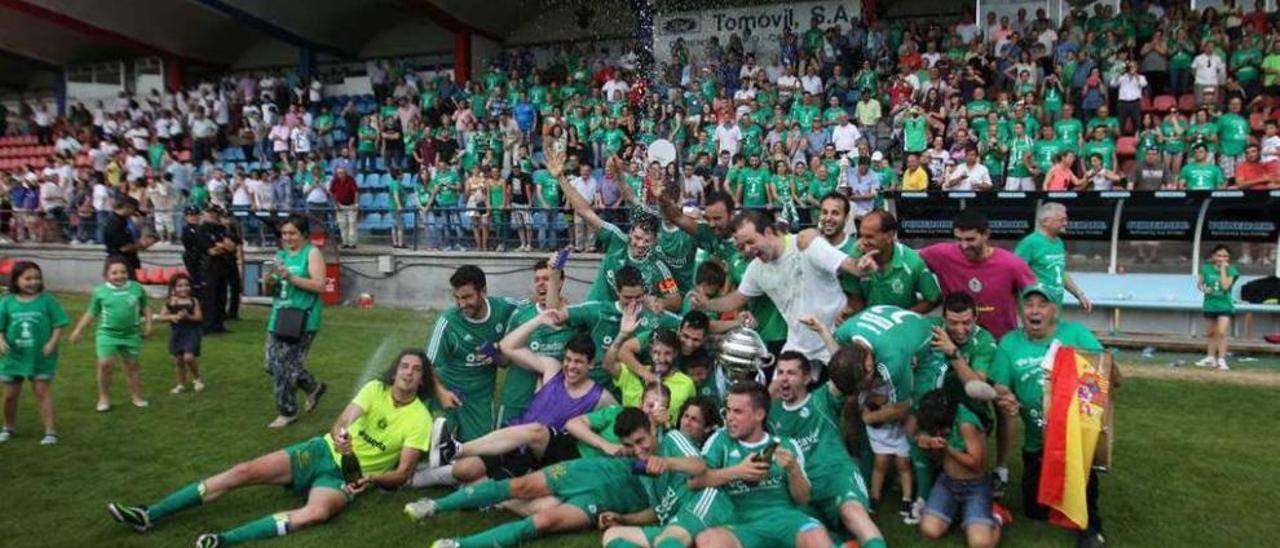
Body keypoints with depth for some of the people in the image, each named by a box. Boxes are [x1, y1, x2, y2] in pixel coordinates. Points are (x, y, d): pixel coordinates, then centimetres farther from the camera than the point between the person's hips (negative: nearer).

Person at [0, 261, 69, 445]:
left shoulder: (47, 300, -7)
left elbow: (59, 324, -5)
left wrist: (52, 342, -16)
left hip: (41, 356, -3)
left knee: (42, 391, -2)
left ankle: (50, 430, 1)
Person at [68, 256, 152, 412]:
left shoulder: (137, 289, -3)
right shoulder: (100, 291, -3)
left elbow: (145, 307, 11)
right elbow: (91, 313, 7)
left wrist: (148, 324, 3)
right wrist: (78, 330, 6)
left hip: (131, 334, 1)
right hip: (107, 333, -1)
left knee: (132, 365, 9)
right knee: (105, 364, -11)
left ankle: (137, 397, 19)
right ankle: (104, 398, 4)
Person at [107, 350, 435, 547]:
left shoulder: (420, 418, -9)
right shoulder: (376, 389, -1)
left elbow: (402, 474, -10)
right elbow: (340, 422, -13)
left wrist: (372, 478, -28)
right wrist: (338, 436, -36)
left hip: (349, 475, -3)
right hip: (324, 452, 4)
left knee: (318, 512, -37)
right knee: (245, 471, -12)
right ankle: (150, 515, -7)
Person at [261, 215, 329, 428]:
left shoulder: (312, 253, -4)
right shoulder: (280, 255, 15)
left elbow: (319, 286, -15)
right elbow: (270, 291, 19)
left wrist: (290, 277, -21)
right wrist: (268, 282, -4)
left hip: (302, 319, -7)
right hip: (279, 316, 7)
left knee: (286, 365, -6)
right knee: (273, 364, 8)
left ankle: (288, 412, 10)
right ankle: (314, 387, 28)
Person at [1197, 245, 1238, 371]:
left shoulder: (1230, 270, -9)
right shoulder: (1206, 268, -2)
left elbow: (1225, 286, -21)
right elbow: (1199, 284, 6)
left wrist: (1223, 269, -20)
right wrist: (1204, 288, -15)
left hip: (1224, 306, -3)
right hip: (1210, 305, 3)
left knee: (1221, 332, -15)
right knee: (1211, 333, 15)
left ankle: (1221, 360, -11)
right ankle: (1211, 358, 28)